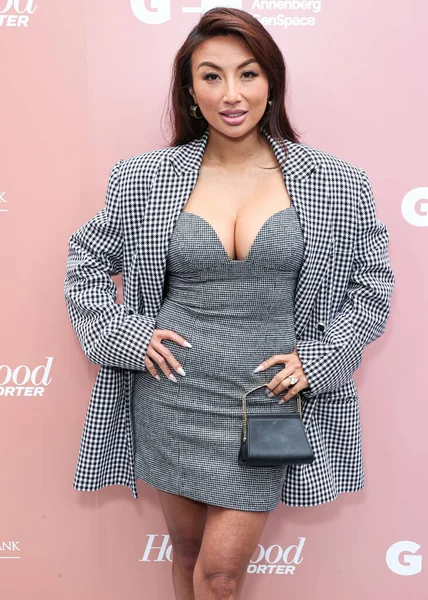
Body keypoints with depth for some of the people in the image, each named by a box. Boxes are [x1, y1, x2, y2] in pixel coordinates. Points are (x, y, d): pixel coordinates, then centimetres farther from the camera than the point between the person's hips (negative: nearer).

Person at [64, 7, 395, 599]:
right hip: (171, 395, 1)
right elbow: (86, 256, 10)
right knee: (187, 547, 18)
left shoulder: (336, 185, -4)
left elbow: (372, 284, 5)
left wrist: (317, 359, -5)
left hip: (269, 397, -1)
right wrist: (125, 333, -3)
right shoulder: (145, 179, -2)